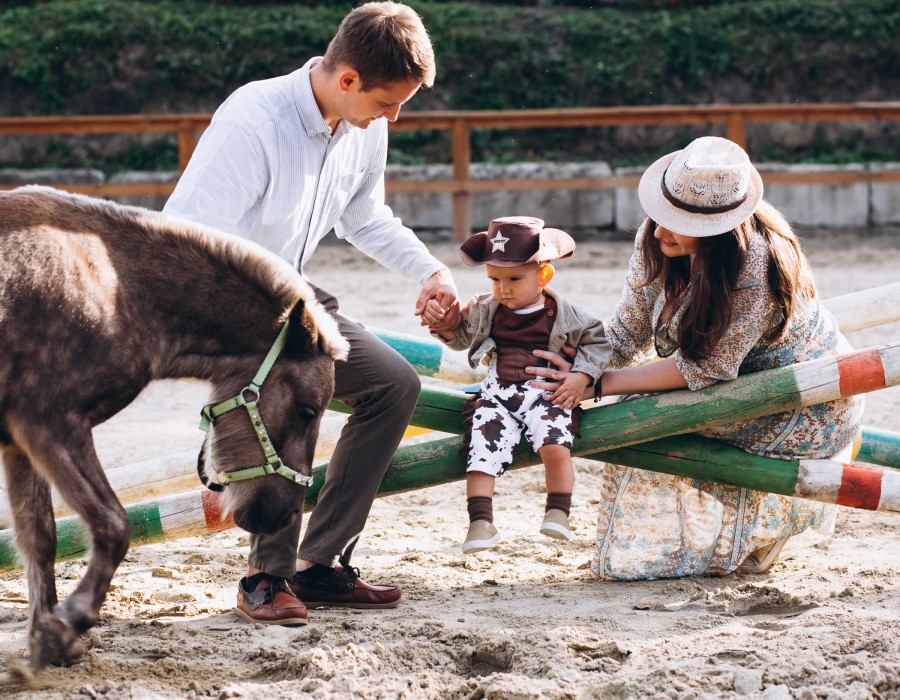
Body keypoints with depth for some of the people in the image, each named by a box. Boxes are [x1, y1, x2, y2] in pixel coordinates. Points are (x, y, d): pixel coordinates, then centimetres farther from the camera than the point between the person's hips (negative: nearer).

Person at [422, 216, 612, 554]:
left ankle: (558, 513, -16)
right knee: (482, 453, -18)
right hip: (497, 395, 3)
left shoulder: (563, 314, 1)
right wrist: (441, 323, 6)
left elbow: (597, 341, 10)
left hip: (547, 395, -2)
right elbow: (460, 336, 27)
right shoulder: (484, 310, 10)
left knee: (555, 447, -28)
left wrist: (581, 377, -3)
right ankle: (480, 523, -17)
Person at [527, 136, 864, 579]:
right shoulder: (657, 240, -13)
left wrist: (600, 383, -25)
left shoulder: (755, 264, -35)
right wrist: (576, 372, -23)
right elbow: (626, 335, -7)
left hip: (805, 412, -8)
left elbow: (705, 369, -28)